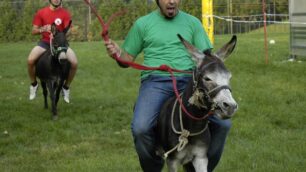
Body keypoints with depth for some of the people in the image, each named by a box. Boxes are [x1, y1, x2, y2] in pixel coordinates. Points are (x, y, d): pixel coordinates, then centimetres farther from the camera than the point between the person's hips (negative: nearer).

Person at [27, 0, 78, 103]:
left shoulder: (65, 14, -3)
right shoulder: (41, 13, -1)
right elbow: (34, 31, 2)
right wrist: (43, 29, -20)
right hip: (45, 42, 0)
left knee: (74, 63, -24)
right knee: (30, 60, -26)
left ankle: (66, 87, 3)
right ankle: (34, 84, 3)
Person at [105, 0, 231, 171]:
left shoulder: (192, 22, 16)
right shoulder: (143, 23, 13)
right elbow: (128, 58, 17)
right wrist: (117, 53, -7)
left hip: (188, 81, 2)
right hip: (155, 82, -2)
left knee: (223, 123, -17)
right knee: (140, 127, -30)